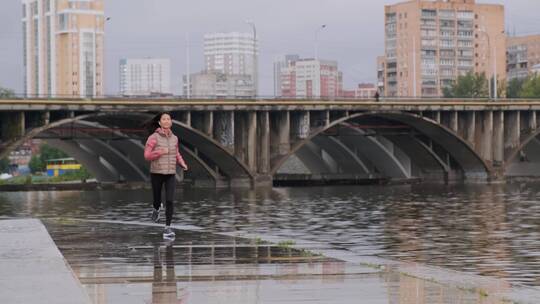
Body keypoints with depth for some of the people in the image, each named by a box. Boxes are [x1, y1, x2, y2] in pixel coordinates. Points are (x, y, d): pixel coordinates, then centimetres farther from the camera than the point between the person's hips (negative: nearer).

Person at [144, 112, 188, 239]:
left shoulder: (174, 138, 5)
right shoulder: (153, 137, -10)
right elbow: (147, 156, -13)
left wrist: (182, 163, 2)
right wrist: (161, 152, -27)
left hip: (170, 174, 2)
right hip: (156, 173, -2)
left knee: (169, 201, -13)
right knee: (157, 200, 12)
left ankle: (167, 229, -8)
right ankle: (156, 208, 51)